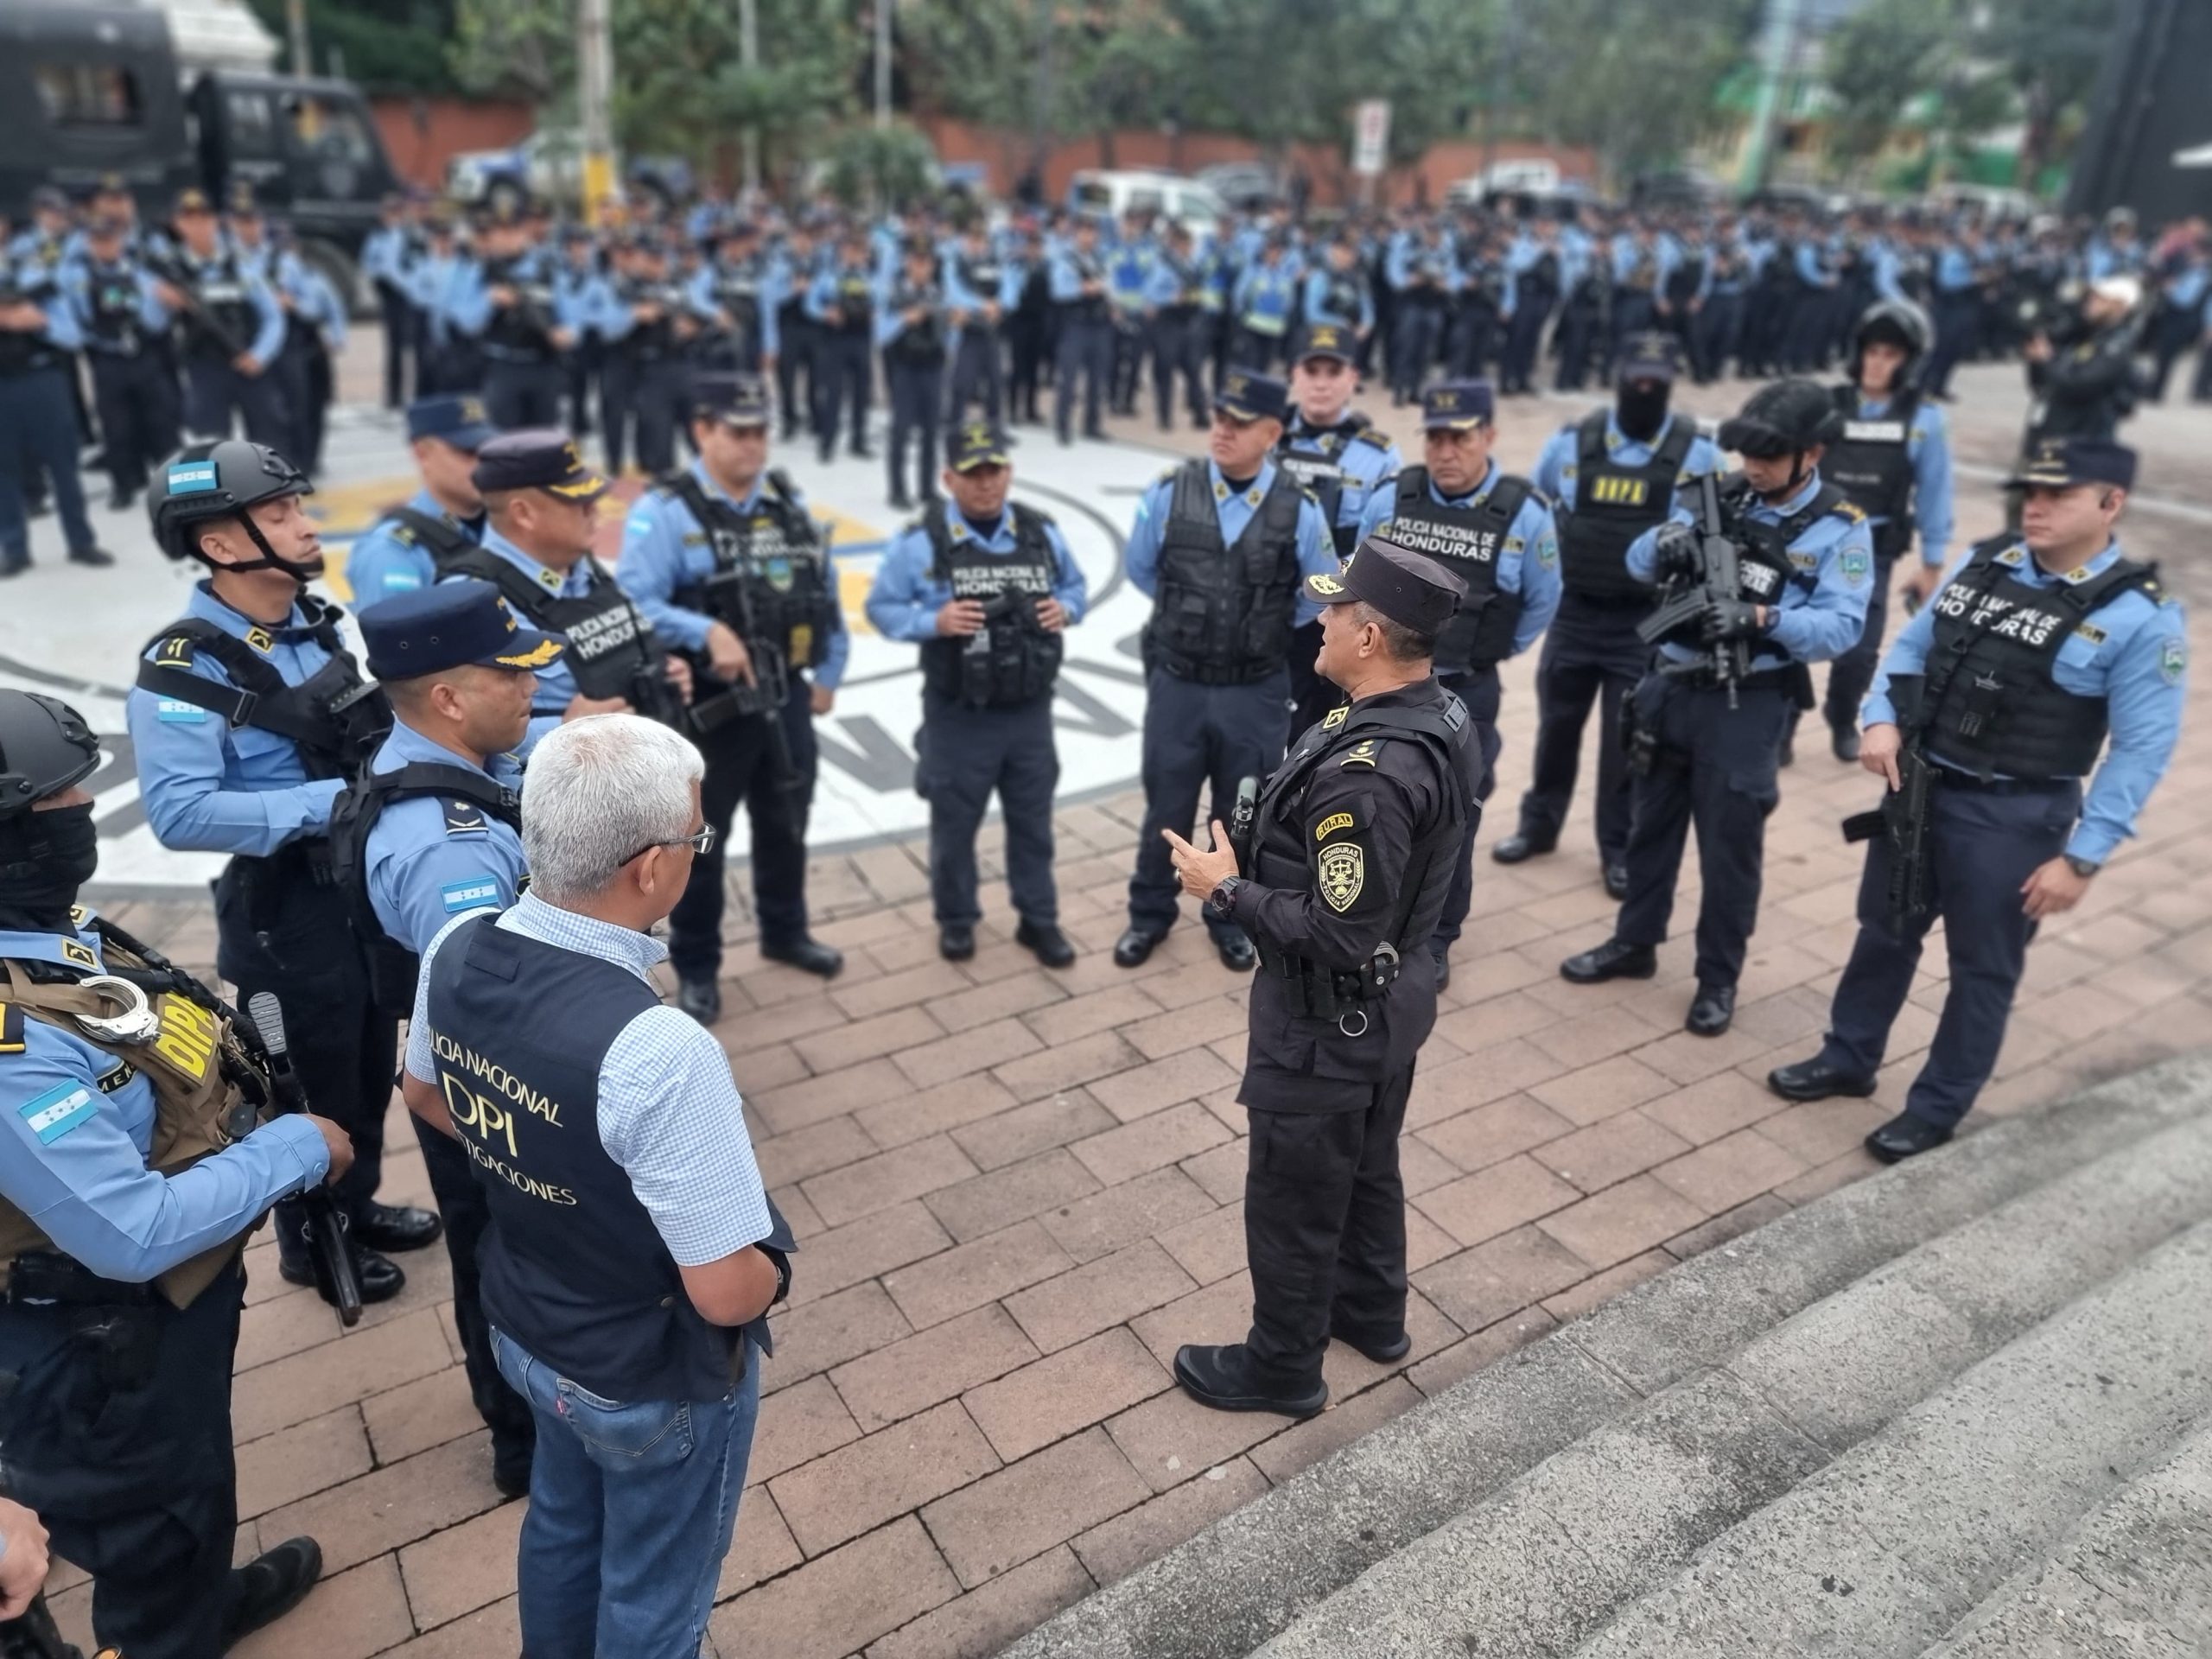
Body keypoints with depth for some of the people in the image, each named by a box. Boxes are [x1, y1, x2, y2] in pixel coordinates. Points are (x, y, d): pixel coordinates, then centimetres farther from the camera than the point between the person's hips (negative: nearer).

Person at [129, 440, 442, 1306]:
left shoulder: (317, 621, 3)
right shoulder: (183, 668, -21)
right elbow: (179, 812, -30)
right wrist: (332, 801, -29)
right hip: (286, 906, -7)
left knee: (372, 1068, 23)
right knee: (316, 1085, 12)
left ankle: (359, 1204, 45)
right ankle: (312, 1241, 36)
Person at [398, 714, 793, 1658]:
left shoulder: (455, 950, -17)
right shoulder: (657, 1051, -40)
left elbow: (426, 1096, 4)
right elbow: (729, 1292, -31)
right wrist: (774, 1267, -9)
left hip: (524, 1330, 7)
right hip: (655, 1385, -7)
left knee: (563, 1527, 35)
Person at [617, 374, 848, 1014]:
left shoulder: (789, 501, 6)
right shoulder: (664, 511, -14)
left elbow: (826, 590, 11)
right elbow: (637, 605, -23)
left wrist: (828, 673, 9)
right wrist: (707, 632, -36)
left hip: (786, 697, 6)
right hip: (709, 705, -5)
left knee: (786, 823, 21)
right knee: (700, 839, 8)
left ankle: (784, 932, 42)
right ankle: (696, 969, 24)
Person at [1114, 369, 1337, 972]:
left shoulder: (1299, 509, -10)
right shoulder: (1170, 492, -9)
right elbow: (1140, 569, 9)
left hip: (1256, 693, 0)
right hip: (1177, 684, 0)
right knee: (1165, 809, 13)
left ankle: (1231, 918, 35)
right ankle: (1149, 915, 32)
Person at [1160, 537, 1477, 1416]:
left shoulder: (1364, 776, -34)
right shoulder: (1446, 714, -5)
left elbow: (1337, 934, -30)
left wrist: (1226, 890, -19)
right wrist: (1270, 856, 8)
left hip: (1328, 1019, -9)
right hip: (1397, 992, 9)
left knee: (1292, 1197, 12)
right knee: (1367, 1167, 28)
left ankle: (1283, 1368, 34)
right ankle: (1371, 1313, 50)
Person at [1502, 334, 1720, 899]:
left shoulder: (1697, 454, -6)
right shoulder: (1572, 441, -3)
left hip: (1648, 623, -2)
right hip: (1573, 613, 2)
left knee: (1628, 739, 6)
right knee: (1557, 724, 14)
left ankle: (1620, 849, 21)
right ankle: (1539, 825, 32)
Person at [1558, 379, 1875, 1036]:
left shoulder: (1841, 529, -7)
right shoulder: (1716, 497, 4)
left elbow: (1841, 627, -16)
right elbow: (1638, 563, 0)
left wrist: (1760, 617, -32)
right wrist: (1663, 545, -23)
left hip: (1747, 707, -4)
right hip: (1671, 686, 4)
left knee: (1729, 845, 5)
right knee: (1652, 823, 16)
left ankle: (1719, 977, 22)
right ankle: (1634, 944, 34)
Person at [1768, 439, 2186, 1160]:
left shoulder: (2140, 617, -14)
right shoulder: (1982, 565, 2)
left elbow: (2141, 751, -13)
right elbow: (1911, 647, 10)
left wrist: (2082, 858, -16)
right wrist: (1882, 720, -10)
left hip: (2013, 818, -5)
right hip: (1918, 788, 5)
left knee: (1982, 968, 10)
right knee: (1884, 932, 18)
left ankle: (1938, 1106, 27)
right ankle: (1848, 1058, 37)